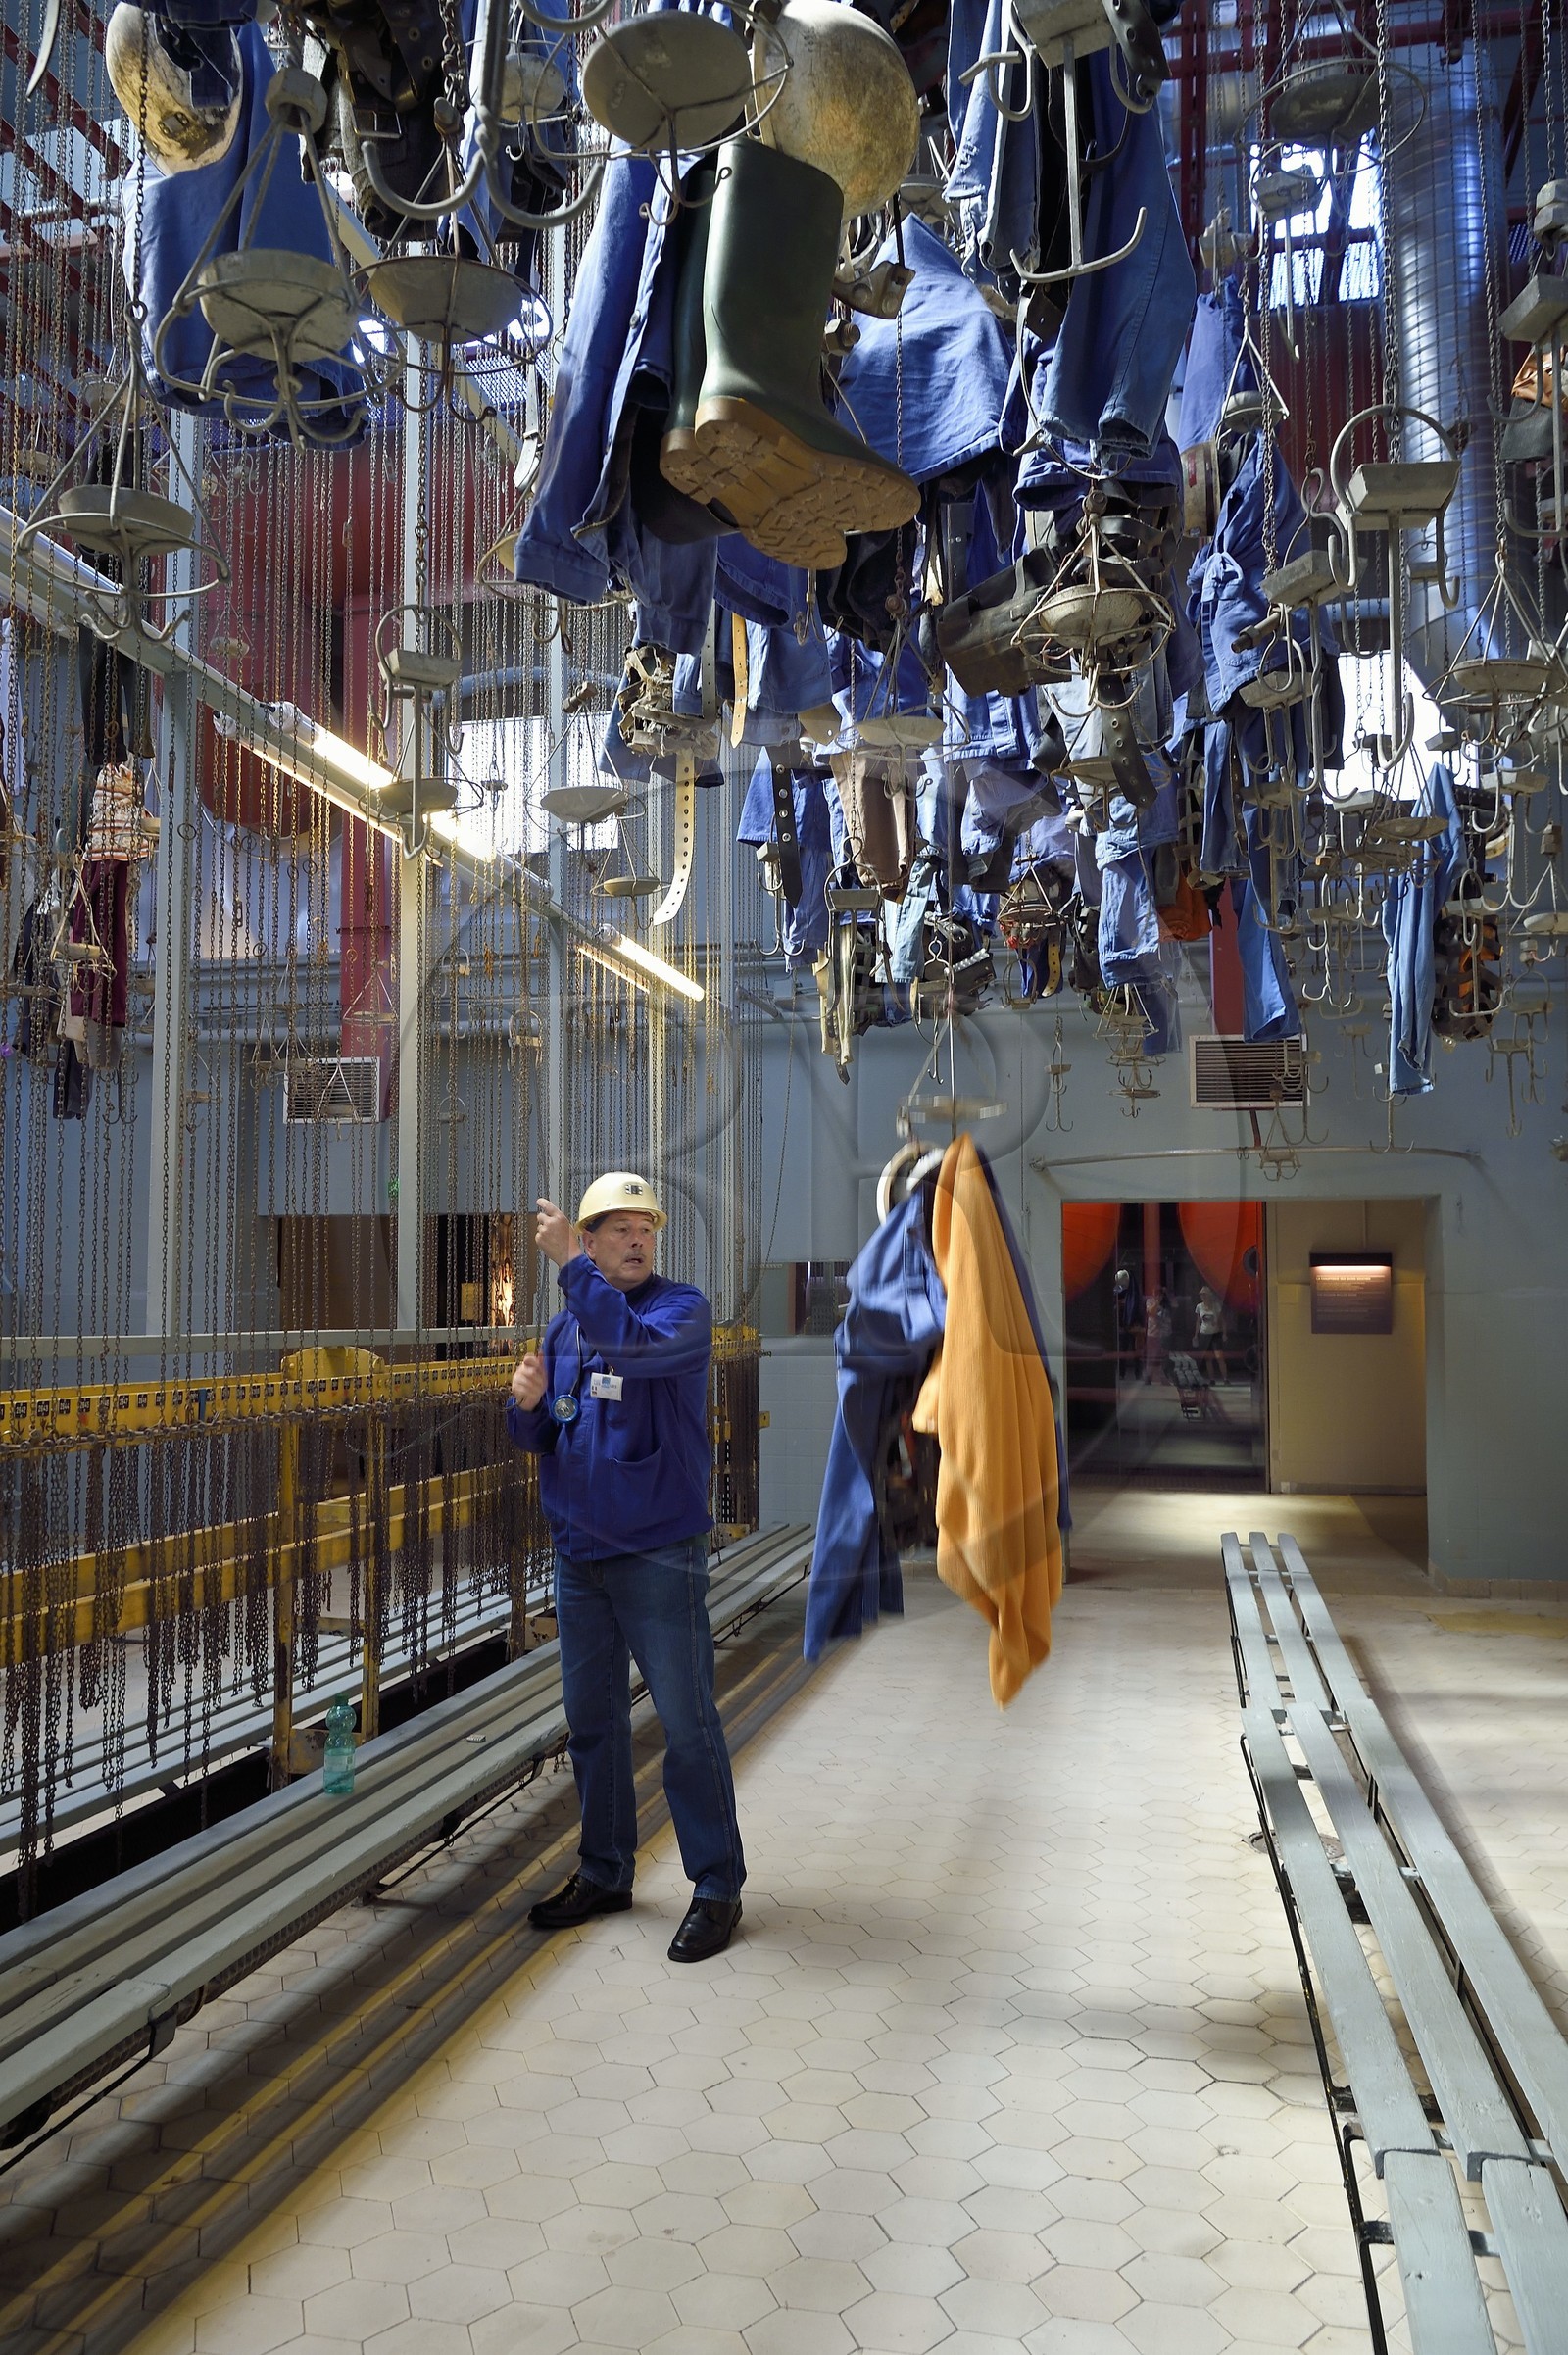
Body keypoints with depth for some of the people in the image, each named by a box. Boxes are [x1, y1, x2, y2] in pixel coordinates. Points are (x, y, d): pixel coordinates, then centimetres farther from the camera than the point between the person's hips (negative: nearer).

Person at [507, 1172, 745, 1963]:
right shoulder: (566, 1326, 10)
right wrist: (527, 1401, -10)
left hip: (659, 1554, -6)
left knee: (687, 1724, -1)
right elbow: (536, 1439, 12)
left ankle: (717, 1888, 11)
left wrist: (569, 1263, -28)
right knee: (591, 1721, 15)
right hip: (579, 1553, 6)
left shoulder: (682, 1308, -9)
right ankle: (604, 1874, 30)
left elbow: (632, 1343, -32)